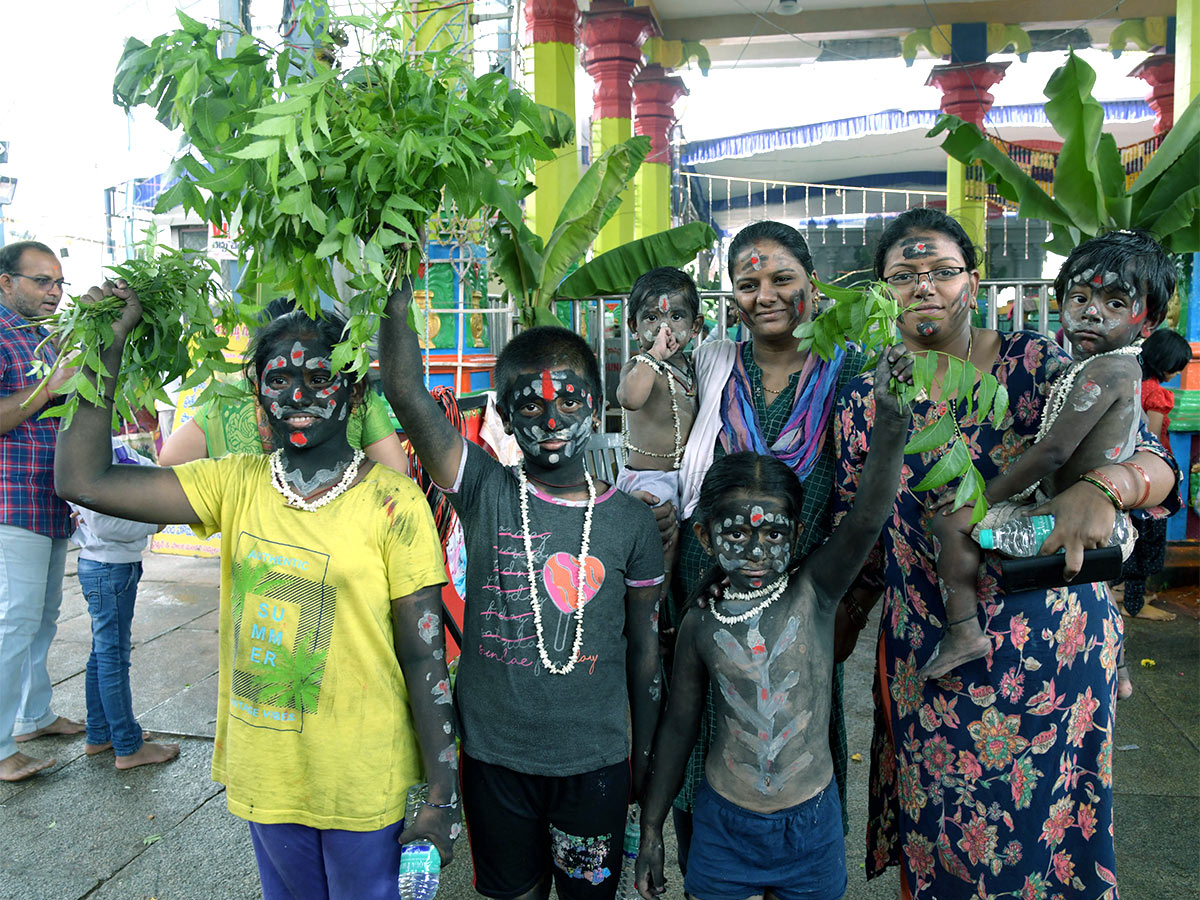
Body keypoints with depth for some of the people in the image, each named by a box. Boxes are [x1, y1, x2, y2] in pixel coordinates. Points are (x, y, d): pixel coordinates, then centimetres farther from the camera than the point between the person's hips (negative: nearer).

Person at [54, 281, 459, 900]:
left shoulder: (393, 505, -16)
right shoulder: (237, 485, -2)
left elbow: (425, 661, -13)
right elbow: (82, 479, -6)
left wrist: (441, 797, -11)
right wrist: (107, 346, -8)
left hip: (362, 787, -4)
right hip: (263, 775, 4)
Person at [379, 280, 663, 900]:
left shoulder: (630, 520, -6)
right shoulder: (486, 494, -9)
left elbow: (644, 645, 2)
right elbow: (403, 389, -21)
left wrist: (644, 758, 7)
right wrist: (398, 279, -27)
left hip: (594, 761, 0)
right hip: (494, 755, 0)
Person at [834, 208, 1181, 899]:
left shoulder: (1034, 364, -7)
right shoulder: (866, 401, -2)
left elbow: (1152, 458, -14)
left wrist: (1101, 486, -35)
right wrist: (843, 630, 5)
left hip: (1054, 648, -1)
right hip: (926, 655, 1)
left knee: (1044, 826, 15)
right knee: (933, 839, 15)